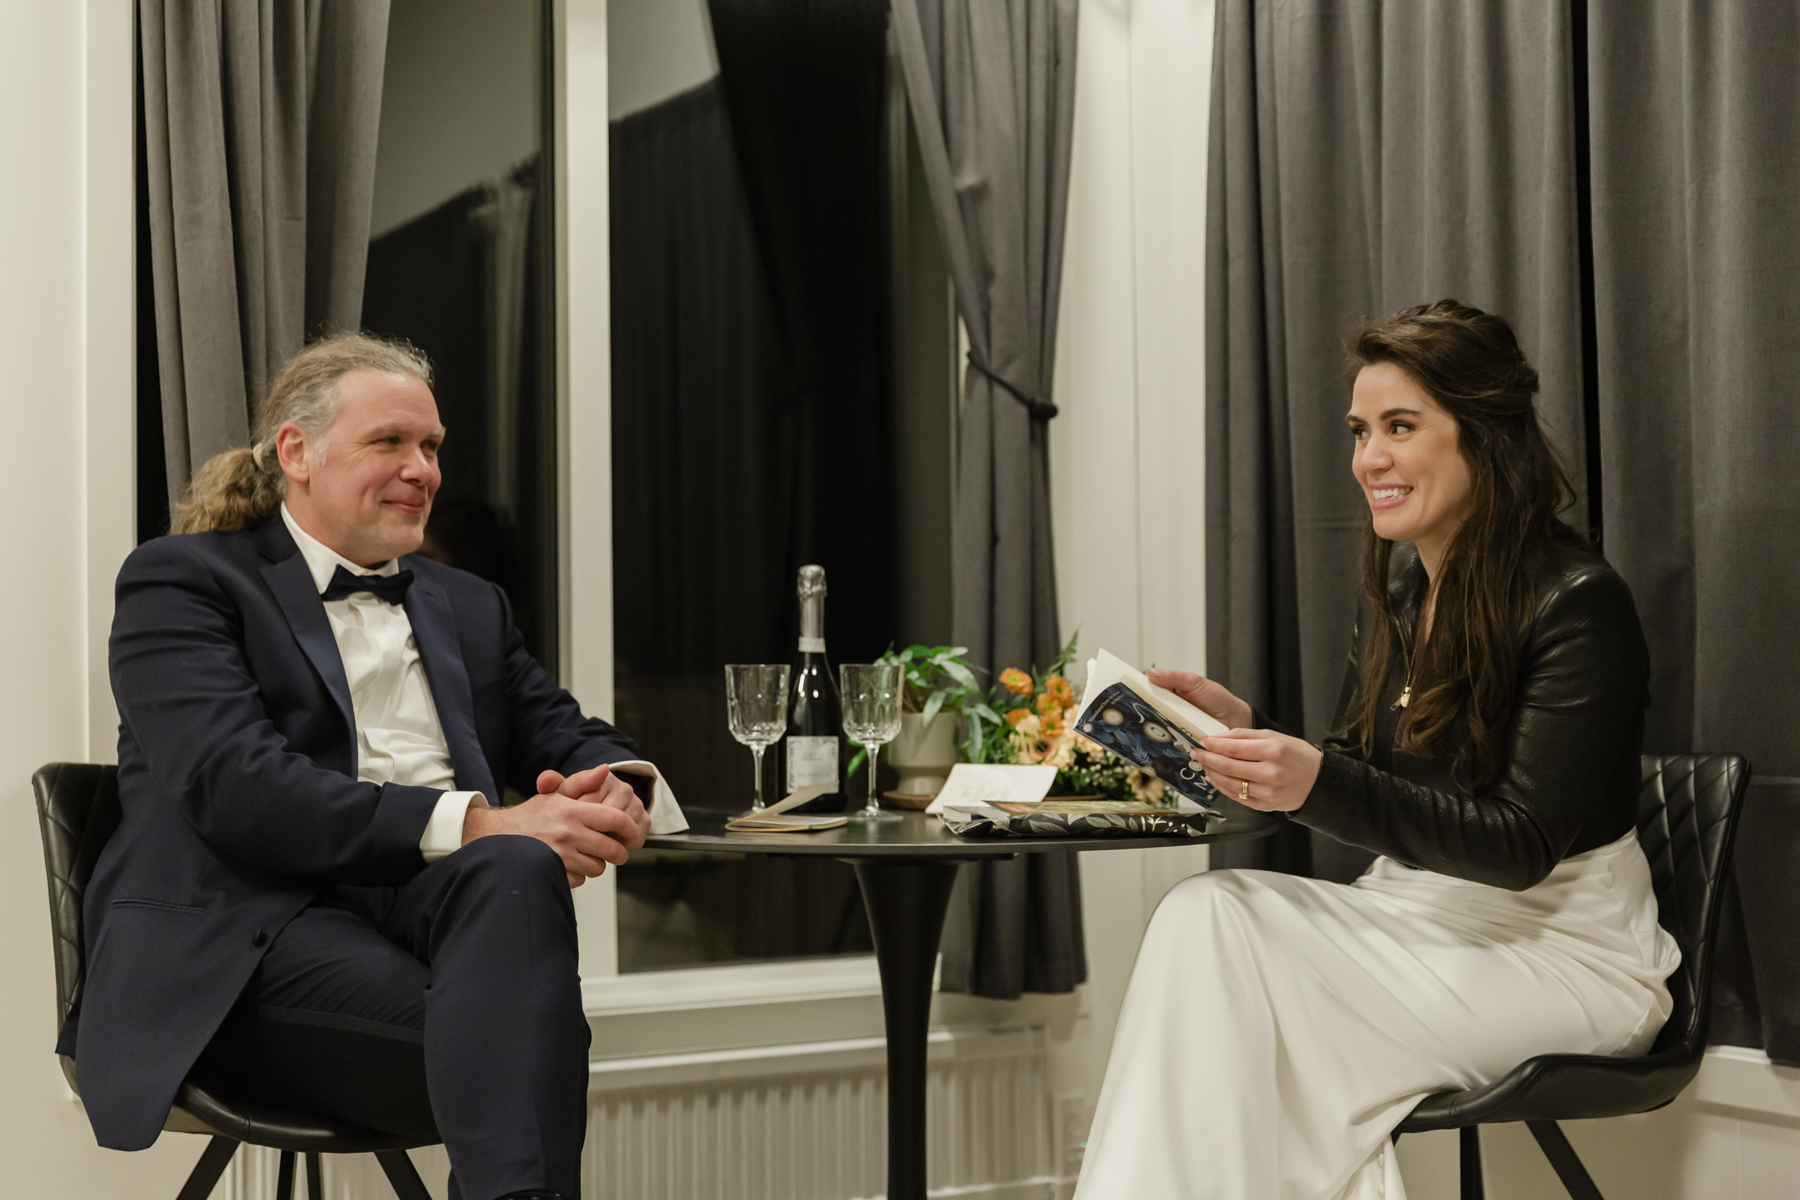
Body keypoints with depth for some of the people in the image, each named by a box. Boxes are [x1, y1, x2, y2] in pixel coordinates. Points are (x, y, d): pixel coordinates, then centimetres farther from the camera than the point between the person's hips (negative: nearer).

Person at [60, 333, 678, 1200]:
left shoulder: (469, 605, 28)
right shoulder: (180, 579, 7)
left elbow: (566, 736, 24)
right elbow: (236, 787, -9)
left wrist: (619, 794, -5)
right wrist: (475, 825, -20)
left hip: (445, 900, 5)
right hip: (259, 925, -5)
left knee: (513, 874, -36)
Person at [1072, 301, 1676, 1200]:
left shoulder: (1577, 604, -15)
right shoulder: (1396, 580, 7)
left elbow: (1524, 847, -20)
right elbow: (1357, 775, 14)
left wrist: (1317, 786, -32)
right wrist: (1245, 728, -6)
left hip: (1565, 949, -7)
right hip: (1418, 916, 7)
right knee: (1203, 913, -21)